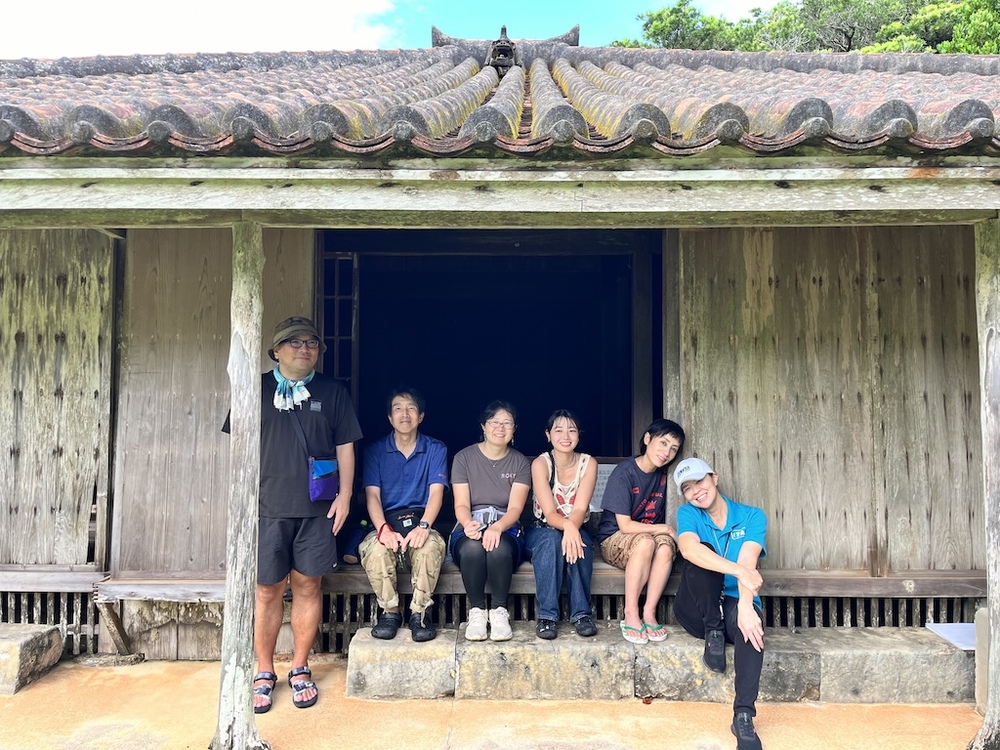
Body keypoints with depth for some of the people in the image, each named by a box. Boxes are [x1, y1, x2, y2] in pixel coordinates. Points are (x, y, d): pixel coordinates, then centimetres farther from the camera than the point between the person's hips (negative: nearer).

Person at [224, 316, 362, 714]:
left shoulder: (332, 392, 8)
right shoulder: (257, 389, 6)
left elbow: (345, 447, 8)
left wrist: (344, 495, 0)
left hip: (317, 509, 1)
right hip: (268, 507, 0)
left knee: (308, 586, 6)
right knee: (267, 590, 4)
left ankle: (300, 670, 21)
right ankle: (264, 672, 20)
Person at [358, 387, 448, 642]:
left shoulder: (435, 449, 6)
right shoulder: (375, 450, 7)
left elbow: (436, 491, -7)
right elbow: (372, 494, -4)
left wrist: (423, 526, -28)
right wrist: (383, 529, -25)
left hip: (419, 519, 0)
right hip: (386, 521, 1)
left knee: (432, 545, -36)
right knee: (374, 549, -34)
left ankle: (420, 612, -15)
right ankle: (389, 611, -11)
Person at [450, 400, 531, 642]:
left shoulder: (520, 463, 6)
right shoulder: (464, 457, 4)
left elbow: (515, 508, -6)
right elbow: (461, 504, -4)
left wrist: (497, 527, -30)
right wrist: (468, 524, -29)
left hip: (506, 529, 0)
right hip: (469, 530, 0)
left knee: (499, 547, -36)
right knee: (472, 548, -36)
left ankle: (500, 612, -17)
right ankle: (476, 612, -16)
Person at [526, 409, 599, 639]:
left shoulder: (588, 463, -6)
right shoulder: (540, 463, -13)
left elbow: (580, 509, -17)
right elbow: (549, 513, -22)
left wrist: (572, 529, -41)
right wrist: (567, 526, -46)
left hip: (576, 530, 2)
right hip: (542, 531, -1)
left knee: (578, 542, -33)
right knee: (552, 539, -35)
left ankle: (581, 613, -24)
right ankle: (546, 616, -29)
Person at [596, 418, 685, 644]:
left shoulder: (662, 476, 2)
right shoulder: (624, 473, -15)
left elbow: (661, 519, 9)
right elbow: (625, 525, -17)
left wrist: (670, 534, -11)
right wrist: (665, 529, -14)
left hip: (650, 536, 4)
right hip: (615, 541, -4)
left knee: (666, 546, -29)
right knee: (646, 541, -35)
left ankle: (649, 613, -22)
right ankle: (630, 614, -25)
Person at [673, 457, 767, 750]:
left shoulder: (752, 517, -2)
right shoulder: (687, 514, -3)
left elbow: (748, 563, -21)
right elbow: (689, 549, -27)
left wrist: (745, 606, -40)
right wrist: (740, 571, -41)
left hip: (733, 605, 0)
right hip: (696, 611, 0)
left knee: (750, 622, -37)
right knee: (701, 555, -29)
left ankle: (744, 716, -34)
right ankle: (712, 633, -15)